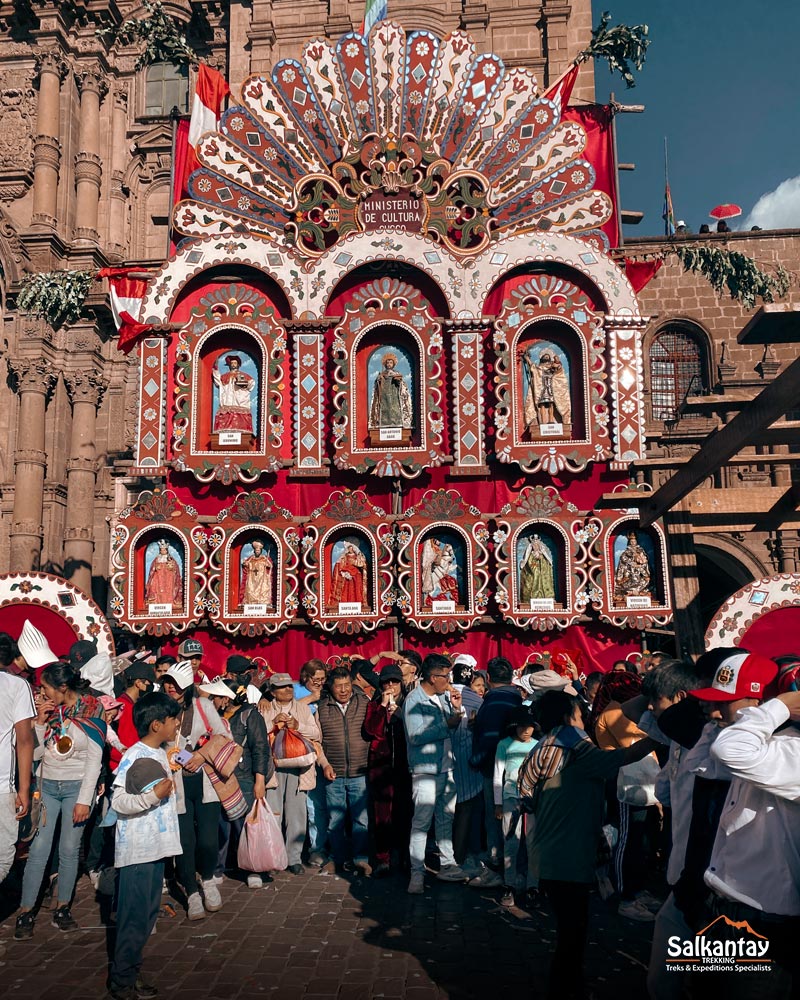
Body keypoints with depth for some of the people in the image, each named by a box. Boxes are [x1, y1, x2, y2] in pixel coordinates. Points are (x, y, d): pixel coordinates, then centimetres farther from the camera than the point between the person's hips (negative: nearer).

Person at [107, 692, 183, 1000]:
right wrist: (154, 796, -31)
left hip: (155, 847, 9)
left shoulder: (160, 754, 9)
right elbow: (117, 801, -22)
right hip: (137, 850, -9)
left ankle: (131, 971, 27)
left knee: (148, 915, 15)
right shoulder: (134, 757, -18)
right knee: (135, 917, -1)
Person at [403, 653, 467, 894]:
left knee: (446, 819, 15)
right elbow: (416, 736, -24)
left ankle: (447, 865, 26)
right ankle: (417, 872, 4)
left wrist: (457, 709, -3)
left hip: (446, 768, 8)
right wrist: (447, 724, -19)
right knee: (421, 822, -4)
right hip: (425, 770, -7)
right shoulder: (414, 700, -13)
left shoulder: (443, 696, 8)